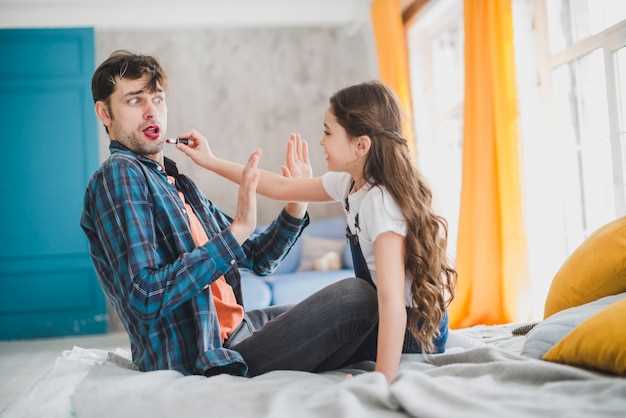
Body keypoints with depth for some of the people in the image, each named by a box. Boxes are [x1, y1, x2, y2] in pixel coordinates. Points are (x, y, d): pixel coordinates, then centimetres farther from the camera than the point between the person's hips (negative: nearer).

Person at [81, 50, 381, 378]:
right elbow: (145, 297, -25)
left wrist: (295, 206, 1)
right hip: (200, 360, -9)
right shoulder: (118, 175, -12)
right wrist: (236, 229, -26)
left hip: (238, 330, 9)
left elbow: (256, 259, 18)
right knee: (357, 296, -15)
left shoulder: (179, 184, 15)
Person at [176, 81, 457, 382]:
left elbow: (392, 302, -34)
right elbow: (283, 188, 11)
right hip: (388, 320, 8)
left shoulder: (381, 201, -28)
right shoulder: (350, 182, -2)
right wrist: (211, 161, 13)